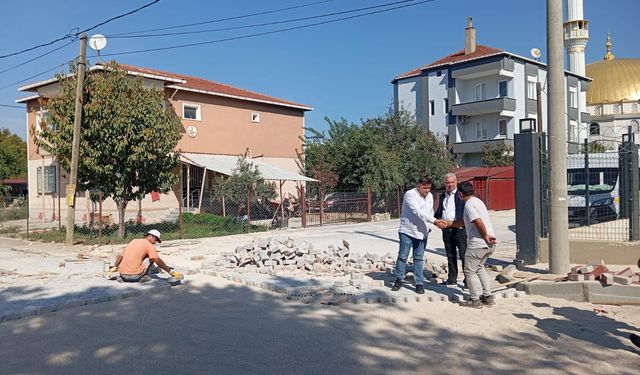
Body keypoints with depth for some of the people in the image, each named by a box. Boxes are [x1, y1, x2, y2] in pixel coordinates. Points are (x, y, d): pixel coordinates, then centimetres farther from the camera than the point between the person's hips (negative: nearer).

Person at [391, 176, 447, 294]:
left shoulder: (429, 196, 7)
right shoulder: (410, 195, -15)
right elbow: (418, 212, -25)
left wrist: (427, 227, 7)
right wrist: (434, 220, -31)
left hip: (422, 232, 5)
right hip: (407, 231, -5)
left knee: (419, 258, 8)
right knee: (402, 256, 2)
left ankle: (419, 283, 13)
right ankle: (399, 280, 17)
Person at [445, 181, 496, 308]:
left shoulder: (469, 204, -13)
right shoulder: (477, 201, 18)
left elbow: (478, 222, -26)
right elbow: (466, 222, 24)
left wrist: (485, 236, -15)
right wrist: (450, 224, 27)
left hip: (478, 243, -10)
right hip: (489, 244, 10)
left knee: (470, 271, 4)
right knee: (479, 268, 23)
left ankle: (475, 300, 9)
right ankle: (488, 297, 24)